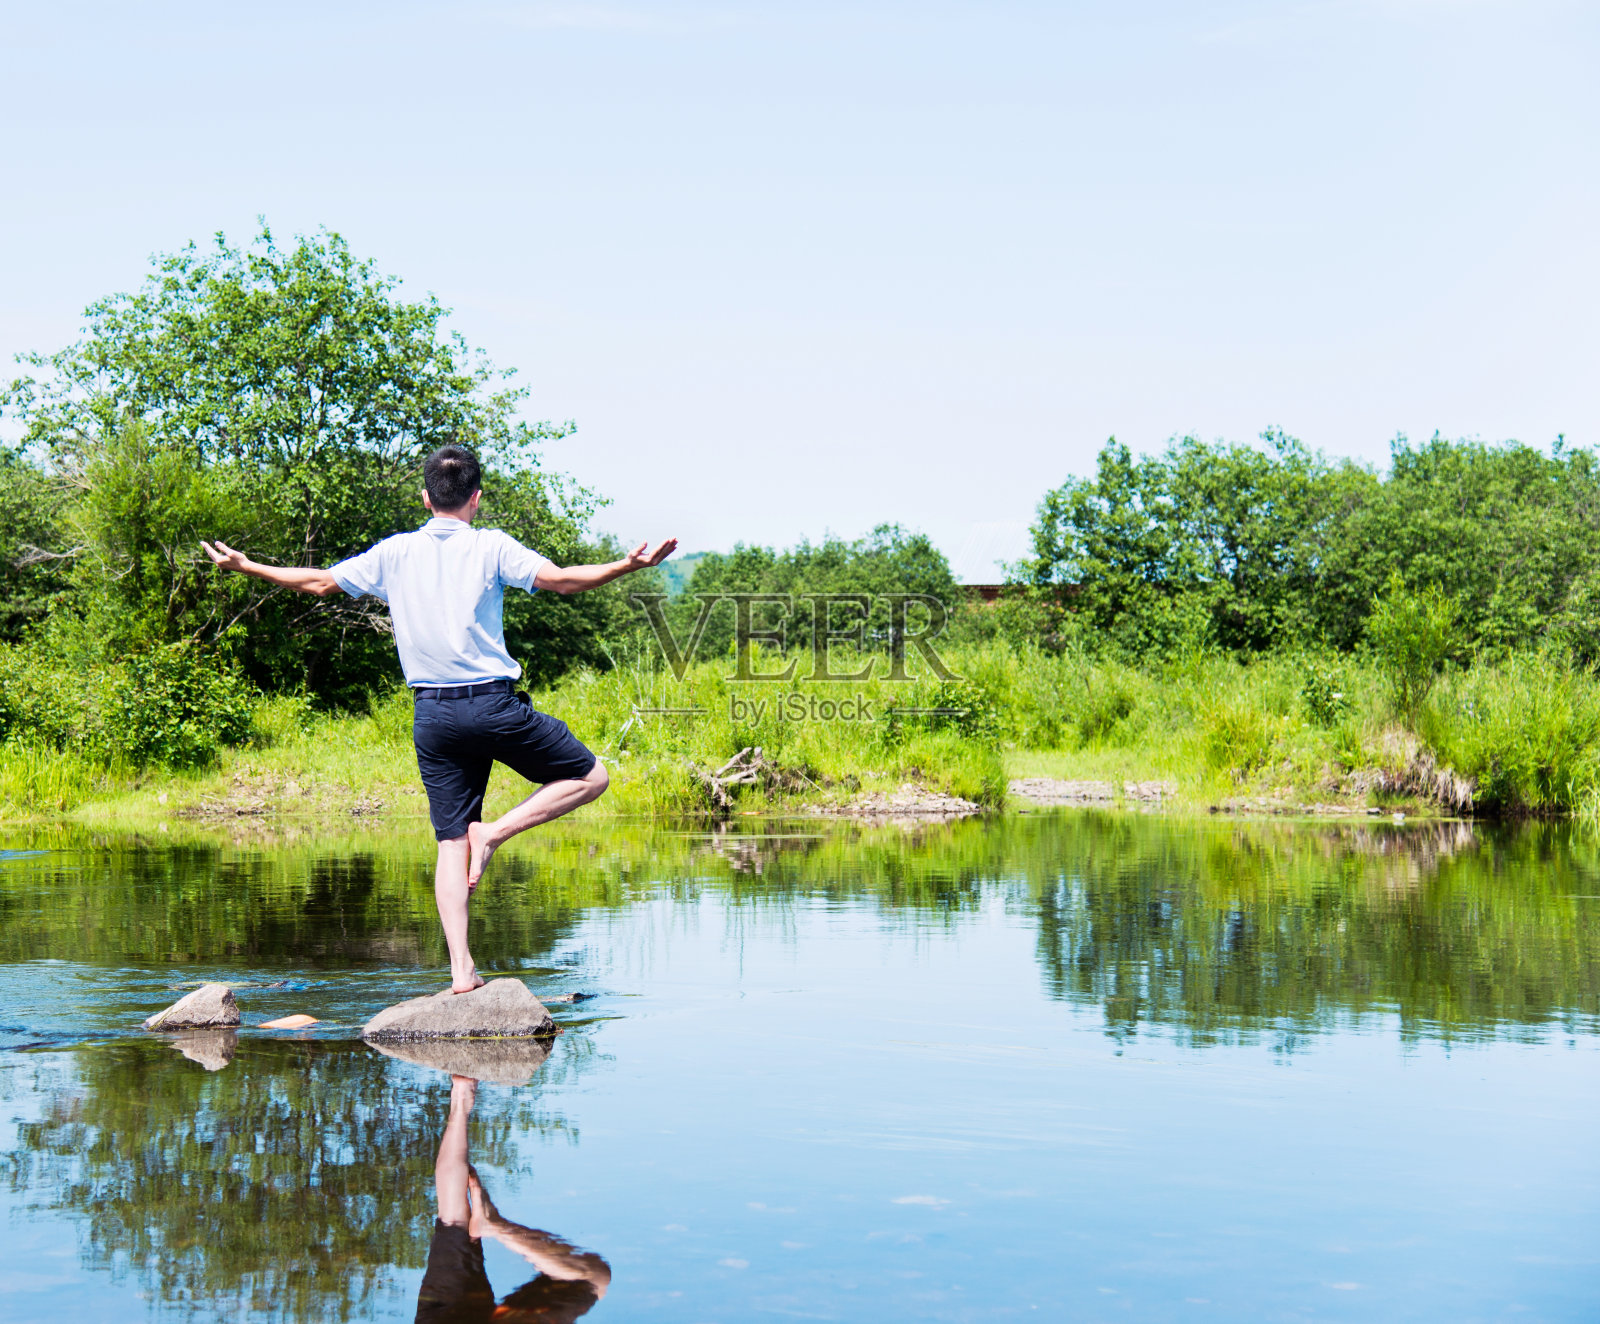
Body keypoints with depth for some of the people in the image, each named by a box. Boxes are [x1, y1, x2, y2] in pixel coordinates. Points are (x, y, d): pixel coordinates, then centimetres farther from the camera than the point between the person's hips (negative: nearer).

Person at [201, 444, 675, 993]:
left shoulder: (394, 553, 7)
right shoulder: (490, 546, -3)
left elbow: (320, 581, 15)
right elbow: (559, 579, -15)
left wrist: (245, 566, 28)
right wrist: (628, 565, -14)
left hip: (432, 712, 4)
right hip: (493, 702, -4)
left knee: (452, 840, 7)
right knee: (589, 777, 11)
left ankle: (461, 970, 0)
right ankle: (495, 831, -6)